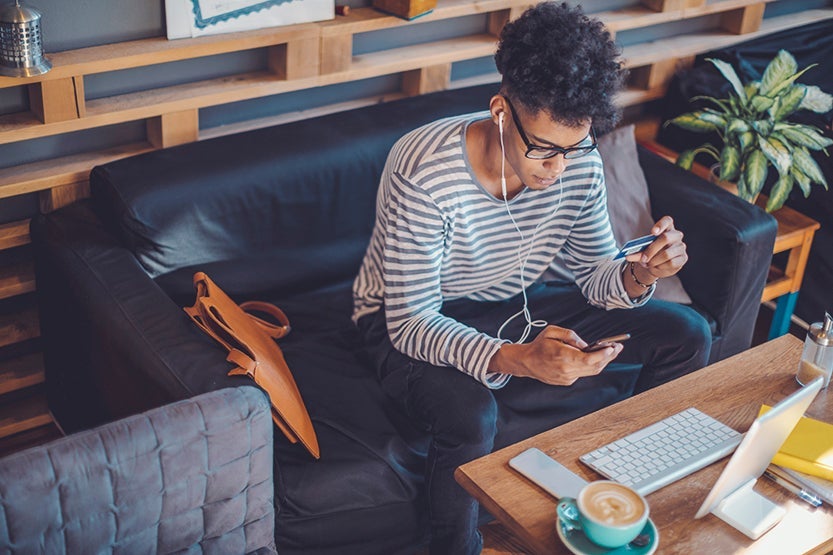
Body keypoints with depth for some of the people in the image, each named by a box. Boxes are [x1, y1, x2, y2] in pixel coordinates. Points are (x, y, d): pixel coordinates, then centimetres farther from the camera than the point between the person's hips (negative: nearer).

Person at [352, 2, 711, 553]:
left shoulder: (580, 162, -15)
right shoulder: (424, 173, -32)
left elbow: (595, 274, -1)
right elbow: (411, 323, -30)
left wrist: (637, 276, -27)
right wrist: (517, 359, -46)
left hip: (517, 302, 6)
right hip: (414, 323, -5)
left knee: (689, 334, -4)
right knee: (470, 419, -39)